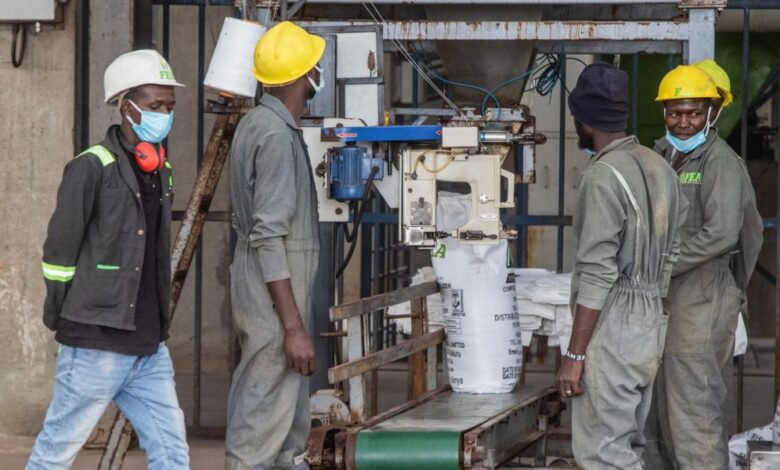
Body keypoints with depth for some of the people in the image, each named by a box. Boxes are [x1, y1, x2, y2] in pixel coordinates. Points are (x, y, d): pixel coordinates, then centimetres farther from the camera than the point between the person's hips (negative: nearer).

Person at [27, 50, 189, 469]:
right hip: (97, 345, -7)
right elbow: (58, 254, -11)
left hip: (149, 347, 7)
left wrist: (158, 322, 16)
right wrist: (61, 322, -4)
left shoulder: (160, 172, 13)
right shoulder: (92, 168, -12)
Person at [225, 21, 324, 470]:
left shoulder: (260, 124, 12)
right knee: (264, 416, -7)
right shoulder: (276, 136, -19)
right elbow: (268, 239, -23)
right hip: (274, 298, -10)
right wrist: (293, 327, -25)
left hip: (272, 294, 10)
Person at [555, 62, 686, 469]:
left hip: (612, 329, -9)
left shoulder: (603, 176, -16)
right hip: (653, 325, 9)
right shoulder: (660, 168, 10)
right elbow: (675, 255, 12)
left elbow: (597, 274, -20)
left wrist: (574, 355, -17)